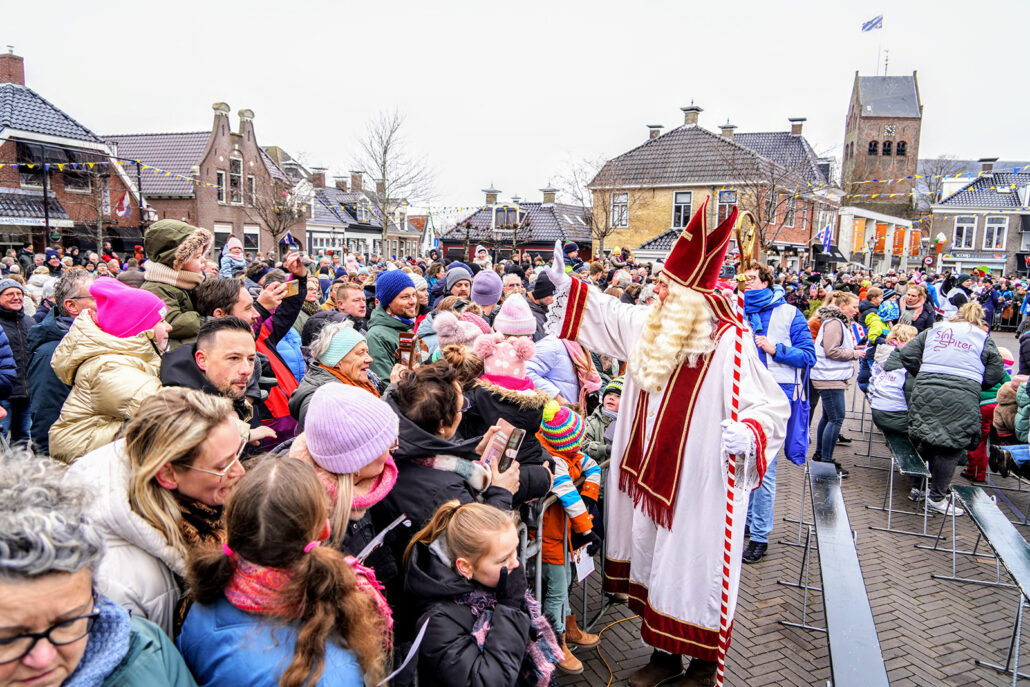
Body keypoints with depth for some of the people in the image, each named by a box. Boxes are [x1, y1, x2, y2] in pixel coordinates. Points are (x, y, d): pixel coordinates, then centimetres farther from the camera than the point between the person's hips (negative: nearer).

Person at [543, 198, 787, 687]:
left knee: (694, 572, 7)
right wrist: (566, 286, 21)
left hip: (698, 490, -7)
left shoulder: (729, 345, -20)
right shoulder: (648, 326, 1)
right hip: (649, 479, 7)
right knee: (654, 565, 19)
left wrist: (748, 433, -35)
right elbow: (607, 314, 19)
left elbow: (773, 405, -16)